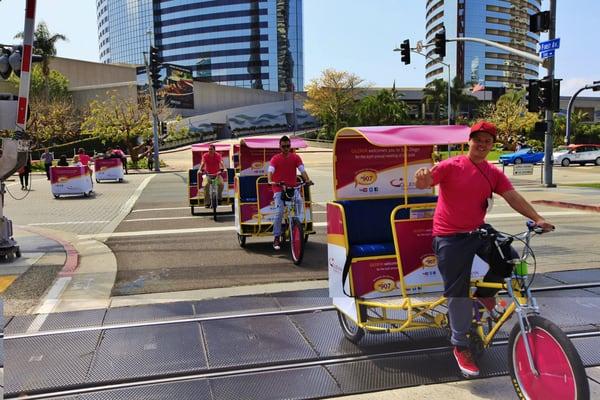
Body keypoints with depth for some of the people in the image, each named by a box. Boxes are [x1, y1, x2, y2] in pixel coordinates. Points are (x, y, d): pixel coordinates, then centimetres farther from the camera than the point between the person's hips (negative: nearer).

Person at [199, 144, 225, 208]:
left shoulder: (218, 155, -6)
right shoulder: (205, 155, -6)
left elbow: (221, 162, -21)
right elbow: (203, 163, -20)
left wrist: (221, 169, -42)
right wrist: (201, 170, -39)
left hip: (216, 174, 0)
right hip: (208, 174, 0)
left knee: (221, 183, -27)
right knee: (206, 185, -25)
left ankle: (219, 197, -1)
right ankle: (207, 203, -19)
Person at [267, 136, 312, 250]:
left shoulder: (296, 157, 5)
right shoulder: (275, 158, -1)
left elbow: (302, 170, -6)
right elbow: (270, 171, -15)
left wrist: (307, 180, -25)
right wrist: (270, 181, -35)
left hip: (293, 188, 2)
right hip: (279, 189, -2)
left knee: (299, 202, -23)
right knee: (279, 212, -14)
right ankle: (276, 238, -5)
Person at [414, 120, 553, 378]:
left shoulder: (494, 173, 5)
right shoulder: (451, 166, -9)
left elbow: (513, 197, -3)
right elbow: (423, 185, -20)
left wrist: (538, 219, -16)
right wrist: (422, 176, -44)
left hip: (478, 231, 5)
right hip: (450, 237, -5)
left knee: (509, 260, -15)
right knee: (459, 292, -5)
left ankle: (485, 294, 16)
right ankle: (460, 347, 13)